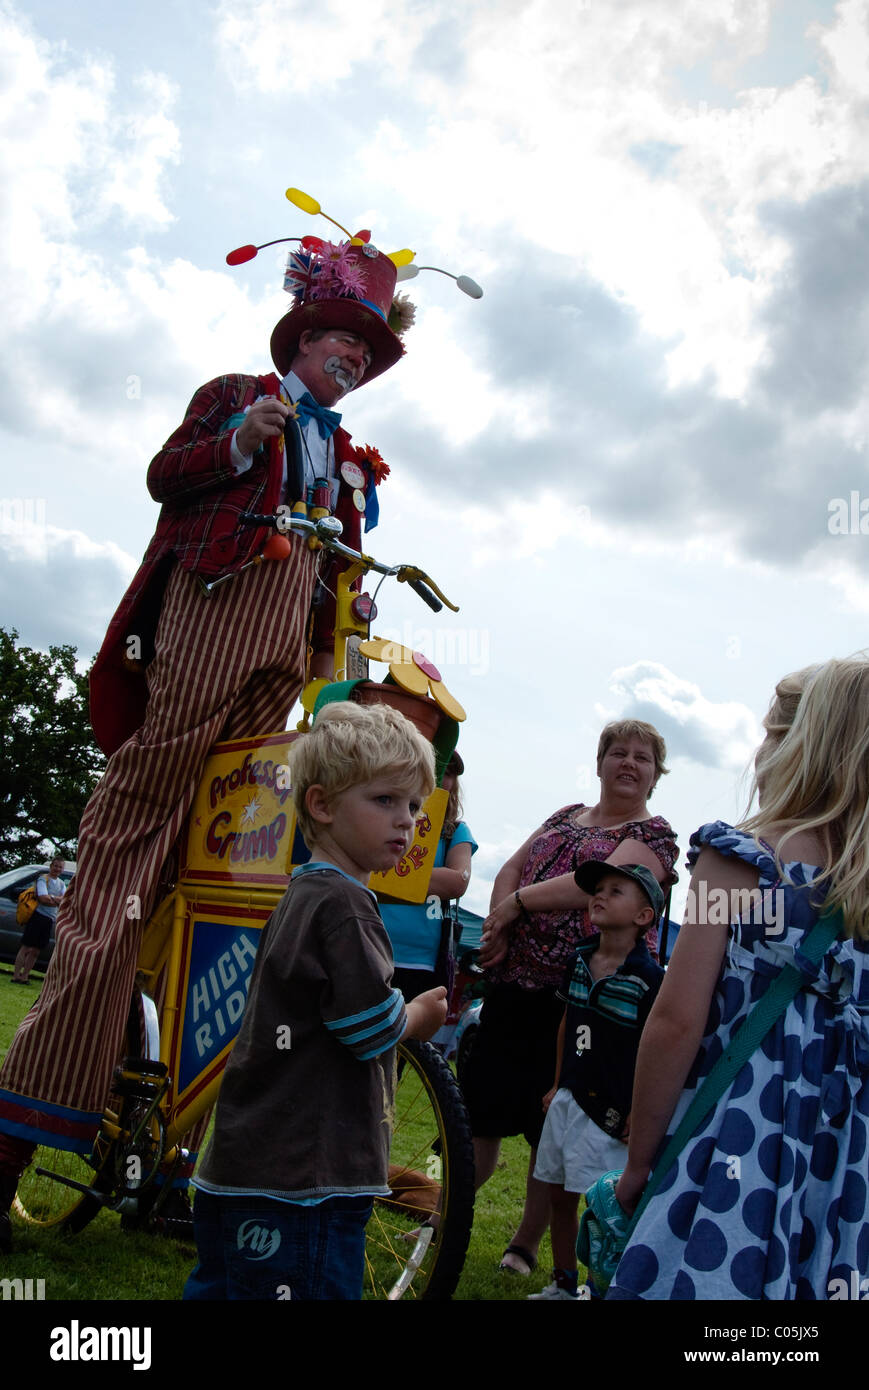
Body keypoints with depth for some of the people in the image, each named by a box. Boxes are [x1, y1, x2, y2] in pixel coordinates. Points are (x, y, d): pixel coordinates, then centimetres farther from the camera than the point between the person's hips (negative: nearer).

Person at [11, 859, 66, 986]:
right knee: (26, 947, -7)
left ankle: (24, 976, 12)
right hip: (39, 915, -7)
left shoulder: (61, 883, 17)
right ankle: (16, 976, -6)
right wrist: (58, 901, -4)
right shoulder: (43, 879, -4)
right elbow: (43, 898, -17)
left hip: (50, 919, 7)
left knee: (36, 951, 8)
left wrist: (52, 897, -13)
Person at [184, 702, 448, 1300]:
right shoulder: (343, 903, -16)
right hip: (303, 1184, -10)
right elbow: (374, 1028, -19)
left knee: (221, 1284, 18)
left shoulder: (302, 894, 14)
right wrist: (425, 1015, 0)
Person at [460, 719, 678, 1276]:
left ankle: (527, 1244, 25)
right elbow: (512, 869, 9)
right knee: (480, 1108, 10)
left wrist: (517, 902, -13)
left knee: (551, 1130, 7)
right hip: (514, 985, 5)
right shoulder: (565, 817, 16)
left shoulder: (654, 834, -2)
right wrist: (499, 930, -9)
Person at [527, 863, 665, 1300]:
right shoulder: (579, 961, 5)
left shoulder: (649, 978, -16)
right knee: (559, 1196, 16)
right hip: (568, 1101, 7)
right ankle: (562, 1286, 32)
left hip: (611, 1112, -7)